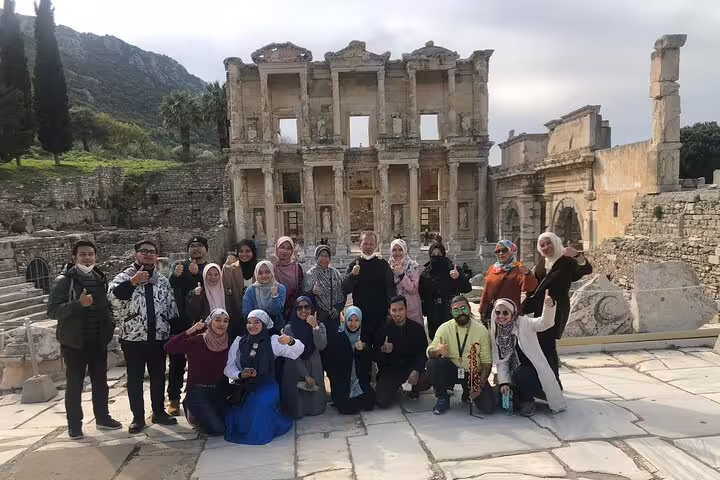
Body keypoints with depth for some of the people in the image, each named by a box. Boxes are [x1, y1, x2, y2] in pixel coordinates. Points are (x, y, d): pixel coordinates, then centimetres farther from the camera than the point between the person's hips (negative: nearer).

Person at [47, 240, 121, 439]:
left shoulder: (100, 279, 8)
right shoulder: (64, 281, -9)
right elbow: (52, 310, -17)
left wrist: (111, 324, 7)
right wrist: (79, 303, -29)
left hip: (99, 341, 5)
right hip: (74, 342, -5)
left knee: (100, 381, 14)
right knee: (74, 384, 5)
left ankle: (102, 417, 27)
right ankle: (74, 424, 17)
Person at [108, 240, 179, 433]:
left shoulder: (162, 280, 8)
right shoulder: (125, 277, -5)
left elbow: (171, 307, 11)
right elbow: (113, 295, -25)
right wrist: (133, 281, -37)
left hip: (158, 337, 4)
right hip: (133, 338, -3)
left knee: (158, 376, 13)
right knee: (135, 378, 7)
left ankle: (159, 412, 28)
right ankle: (138, 417, 20)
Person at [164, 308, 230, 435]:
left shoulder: (227, 344, 0)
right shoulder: (197, 341, -13)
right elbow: (168, 347, -26)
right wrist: (190, 331, -32)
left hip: (218, 392, 5)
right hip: (197, 393, -5)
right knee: (217, 429, -16)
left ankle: (203, 414, 25)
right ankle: (193, 412, 14)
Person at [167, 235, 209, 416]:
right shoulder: (179, 265, 9)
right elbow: (169, 284, -10)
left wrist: (197, 274, -27)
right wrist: (175, 275, -32)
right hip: (179, 321, 0)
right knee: (177, 361, 3)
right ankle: (174, 399, 11)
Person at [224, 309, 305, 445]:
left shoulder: (273, 341, 3)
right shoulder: (239, 342, 10)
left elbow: (297, 351, -10)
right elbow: (228, 367, 8)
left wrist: (290, 341, -33)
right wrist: (240, 375, -13)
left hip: (265, 386, -3)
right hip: (243, 387, 3)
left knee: (262, 401, -31)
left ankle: (262, 433, -3)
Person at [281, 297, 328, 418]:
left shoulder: (320, 326, -2)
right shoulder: (289, 328, -10)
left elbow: (321, 346, -19)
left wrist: (315, 326, -27)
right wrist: (306, 375, -13)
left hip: (314, 368, 2)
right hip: (295, 370, -2)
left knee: (316, 406, 3)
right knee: (297, 408, -1)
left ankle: (315, 408, 35)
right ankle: (299, 410, 32)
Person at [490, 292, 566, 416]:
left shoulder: (524, 323, -8)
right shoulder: (495, 333, 4)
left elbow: (545, 323, -27)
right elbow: (500, 361, 2)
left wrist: (549, 306, -46)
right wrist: (504, 382, -11)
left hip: (533, 371, -4)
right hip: (515, 376, 4)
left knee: (520, 372, -33)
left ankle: (528, 401, -5)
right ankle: (523, 397, 17)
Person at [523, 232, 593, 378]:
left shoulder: (567, 261, -5)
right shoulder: (541, 263, 13)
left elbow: (587, 269, -23)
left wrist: (577, 255, -39)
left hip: (557, 309, -6)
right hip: (540, 308, 6)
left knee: (547, 344, -10)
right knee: (542, 344, 6)